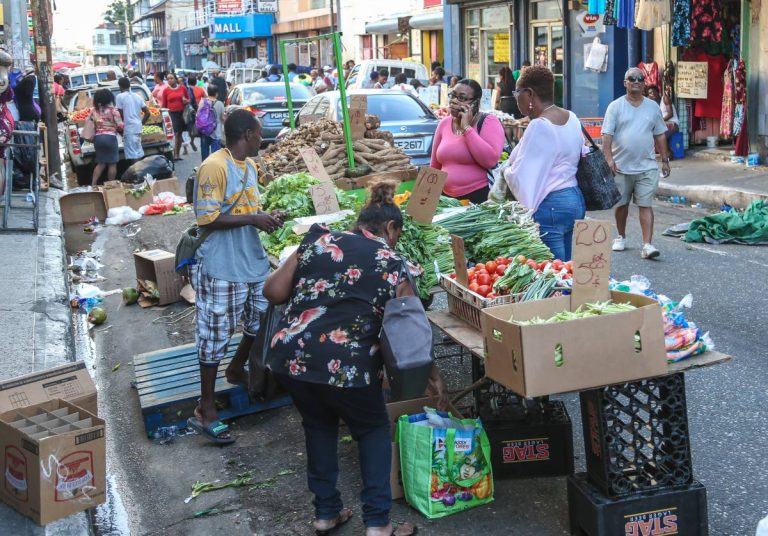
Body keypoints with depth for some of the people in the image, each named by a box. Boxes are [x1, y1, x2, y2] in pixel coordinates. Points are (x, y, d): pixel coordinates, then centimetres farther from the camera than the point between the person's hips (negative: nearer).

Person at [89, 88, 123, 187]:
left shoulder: (94, 110, 7)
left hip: (97, 137, 5)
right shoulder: (113, 110, -5)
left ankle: (93, 184, 7)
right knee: (112, 163, 5)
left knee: (101, 163, 15)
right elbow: (120, 126, -7)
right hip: (110, 137, -5)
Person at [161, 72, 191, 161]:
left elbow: (188, 99, 17)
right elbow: (163, 105, 3)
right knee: (175, 134, -13)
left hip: (181, 113, 3)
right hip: (171, 114, -3)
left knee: (179, 134, 10)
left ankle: (177, 155, 20)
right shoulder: (166, 91, 1)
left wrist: (186, 101, -5)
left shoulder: (182, 88, 6)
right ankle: (174, 155, -14)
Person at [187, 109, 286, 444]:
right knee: (215, 335, -2)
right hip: (222, 269, -9)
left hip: (254, 262, 9)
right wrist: (253, 220, -20)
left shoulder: (249, 166, 11)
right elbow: (207, 218, -21)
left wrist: (267, 218, 2)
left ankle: (236, 369, 44)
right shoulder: (214, 167, -17)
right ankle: (205, 410, 9)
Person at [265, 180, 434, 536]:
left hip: (289, 356, 4)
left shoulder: (318, 241, 13)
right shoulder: (392, 264, 6)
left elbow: (273, 292, 9)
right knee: (374, 430, 22)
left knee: (319, 424, 29)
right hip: (346, 365, -3)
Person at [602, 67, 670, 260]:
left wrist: (665, 160, 11)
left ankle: (647, 245, -9)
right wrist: (609, 158, -18)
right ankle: (621, 237, 32)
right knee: (621, 204, 13)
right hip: (621, 166, -1)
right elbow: (607, 134, -7)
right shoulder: (616, 106, 0)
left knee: (646, 205, -5)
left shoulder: (652, 107, 9)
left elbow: (660, 135, 14)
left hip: (647, 166, 1)